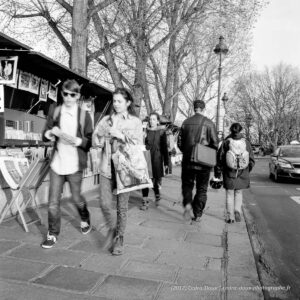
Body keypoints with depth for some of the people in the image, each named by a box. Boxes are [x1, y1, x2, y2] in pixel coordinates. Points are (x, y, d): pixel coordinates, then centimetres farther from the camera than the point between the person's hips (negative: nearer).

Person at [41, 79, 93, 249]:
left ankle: (85, 220, 41)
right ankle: (53, 234, 20)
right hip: (57, 163, 3)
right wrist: (51, 132, -12)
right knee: (53, 201, 4)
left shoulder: (84, 115, -4)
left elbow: (90, 141, -4)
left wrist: (77, 140, -22)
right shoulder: (55, 113, 4)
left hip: (74, 165, -2)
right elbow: (45, 136, 9)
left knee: (77, 197, 12)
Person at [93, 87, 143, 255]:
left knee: (122, 206, 4)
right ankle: (112, 228, 29)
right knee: (104, 203, -1)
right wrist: (104, 133, -11)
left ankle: (120, 238, 24)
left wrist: (121, 136, -14)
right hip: (108, 167, 3)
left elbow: (139, 144, -5)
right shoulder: (106, 120, 12)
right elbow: (96, 141, 8)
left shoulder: (135, 121, 3)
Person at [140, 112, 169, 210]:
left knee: (156, 180, 5)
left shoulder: (161, 132, 2)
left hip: (157, 159, -1)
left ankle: (157, 195, 34)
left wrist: (166, 163, -1)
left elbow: (164, 148, 1)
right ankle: (145, 201, 7)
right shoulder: (145, 131, 7)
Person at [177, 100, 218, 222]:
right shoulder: (209, 123, -6)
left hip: (188, 161, 2)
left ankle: (187, 204, -5)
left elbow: (179, 143, 4)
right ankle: (197, 214, 16)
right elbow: (215, 143, -7)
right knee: (202, 188, 12)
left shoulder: (186, 122, 1)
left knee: (187, 184, 19)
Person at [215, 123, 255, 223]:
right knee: (239, 193, 19)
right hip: (243, 174, 1)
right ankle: (237, 211, 3)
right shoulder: (246, 143, -3)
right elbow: (252, 160, 2)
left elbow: (219, 158, -7)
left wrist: (217, 173, 3)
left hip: (229, 173, -1)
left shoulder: (226, 142, -9)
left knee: (229, 194, 10)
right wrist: (246, 171, 18)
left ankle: (230, 216, 11)